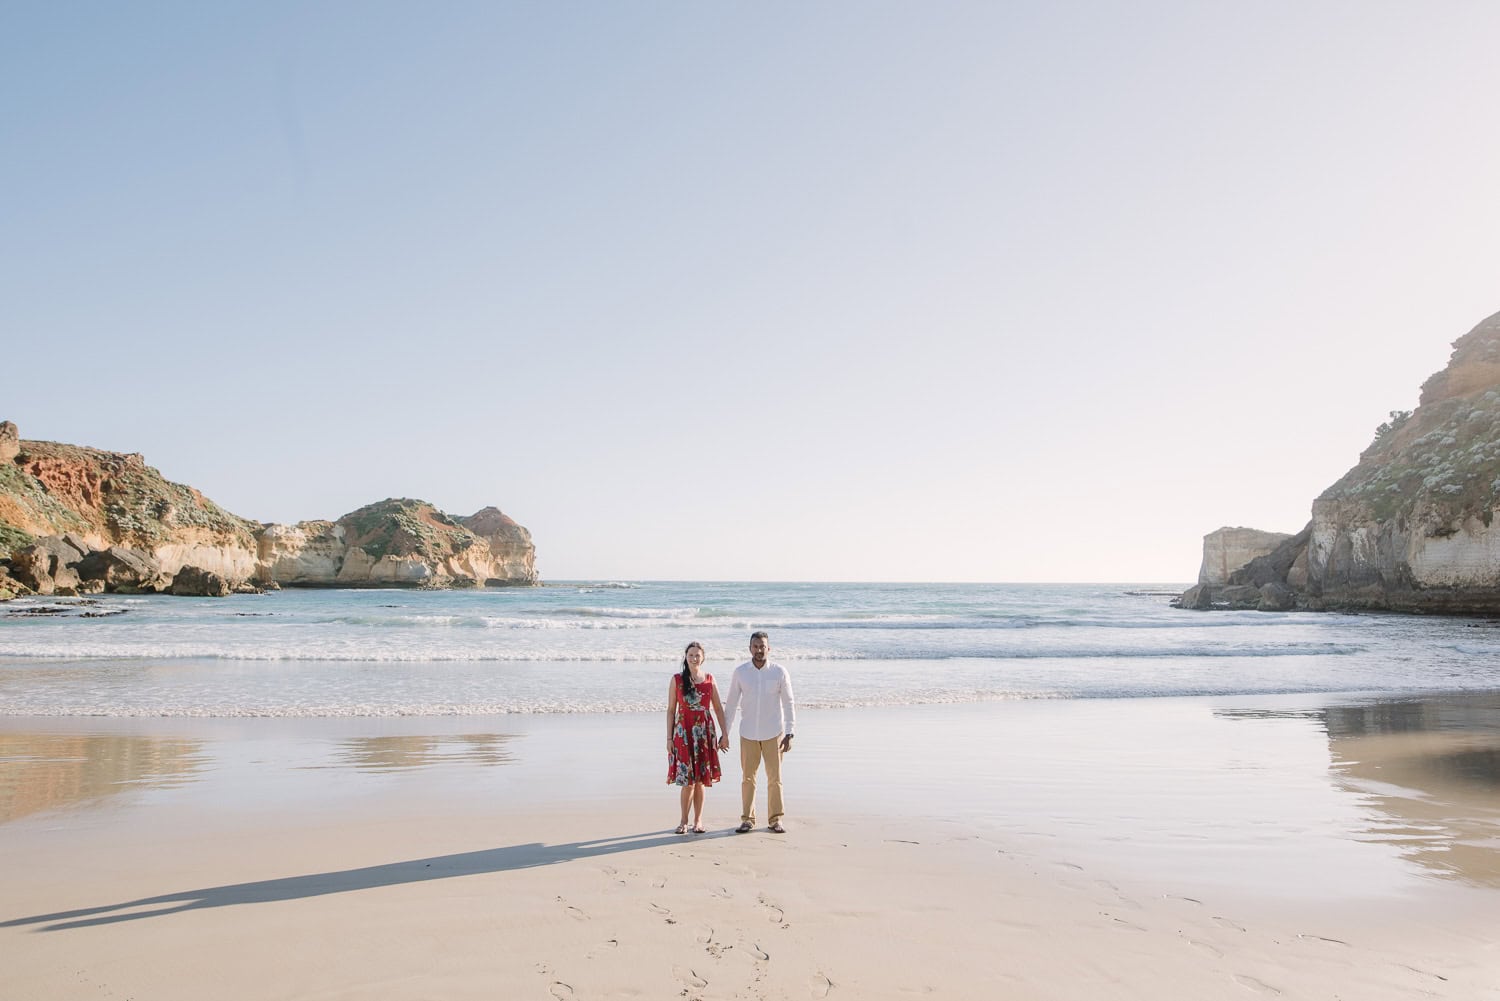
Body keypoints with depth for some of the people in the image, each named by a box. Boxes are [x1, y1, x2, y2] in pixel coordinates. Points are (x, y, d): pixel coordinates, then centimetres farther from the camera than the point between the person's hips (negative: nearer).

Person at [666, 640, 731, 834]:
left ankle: (698, 820, 17)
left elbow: (718, 708, 9)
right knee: (688, 779, -4)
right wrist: (669, 737, -2)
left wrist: (724, 733, 5)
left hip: (705, 732, 2)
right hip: (683, 732, -2)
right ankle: (684, 820, 10)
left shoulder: (709, 679, 5)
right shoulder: (677, 679, 0)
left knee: (701, 778, 5)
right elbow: (671, 710, 2)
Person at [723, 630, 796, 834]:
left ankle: (775, 820, 12)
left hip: (773, 733, -1)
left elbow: (789, 704, -1)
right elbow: (731, 704, 4)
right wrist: (724, 732, 3)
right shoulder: (740, 672, -2)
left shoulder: (780, 672, -5)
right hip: (748, 733, 1)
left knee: (774, 777, 3)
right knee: (748, 778, 6)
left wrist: (789, 734, -6)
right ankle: (747, 819, 14)